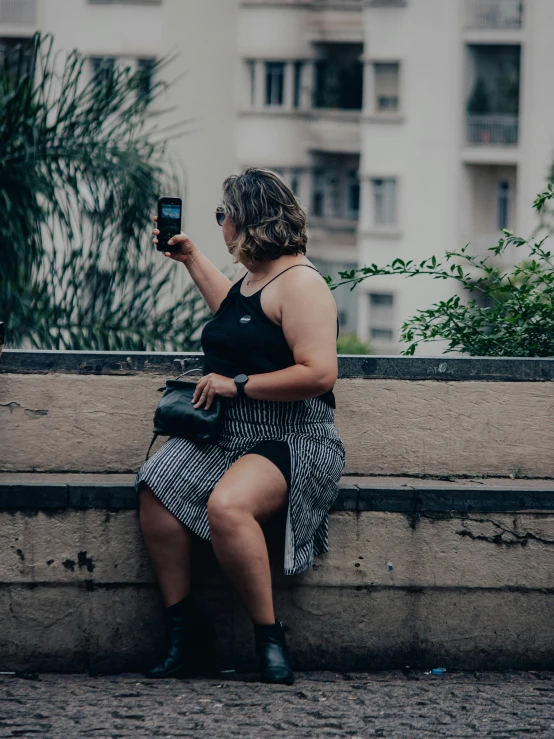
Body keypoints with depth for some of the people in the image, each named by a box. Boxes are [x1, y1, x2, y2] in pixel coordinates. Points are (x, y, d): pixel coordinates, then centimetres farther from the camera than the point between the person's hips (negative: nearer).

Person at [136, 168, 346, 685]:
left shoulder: (299, 283, -10)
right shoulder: (251, 278, 19)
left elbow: (320, 373, -21)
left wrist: (236, 385, -17)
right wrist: (190, 259, 47)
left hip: (291, 441, -9)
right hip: (225, 432, 9)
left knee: (226, 505, -37)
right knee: (156, 490, -20)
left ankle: (269, 638, -24)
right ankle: (185, 633, -16)